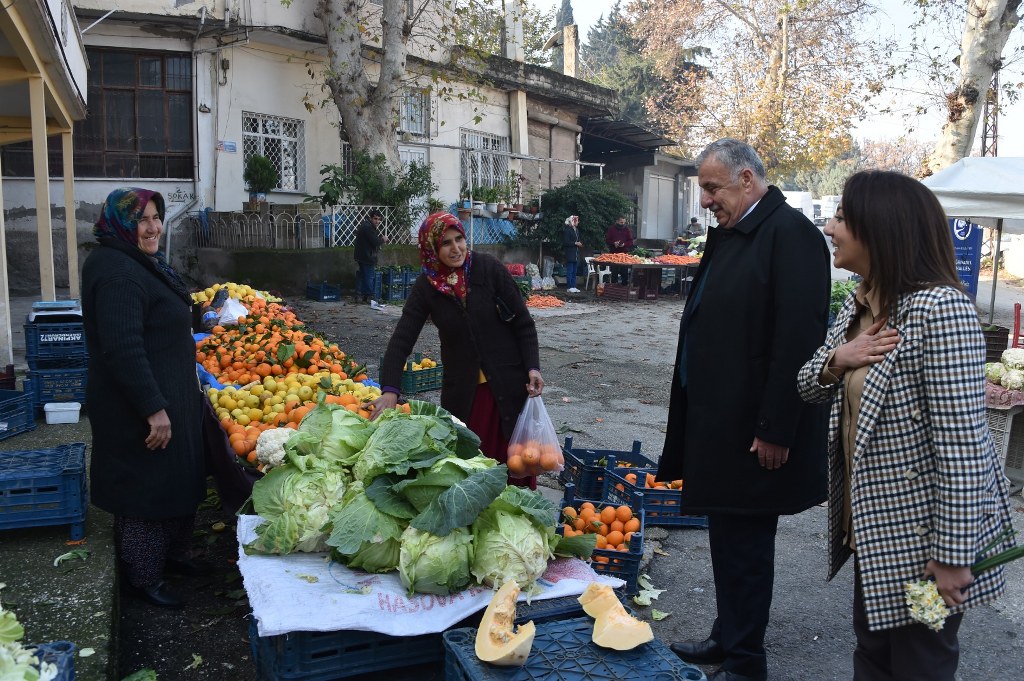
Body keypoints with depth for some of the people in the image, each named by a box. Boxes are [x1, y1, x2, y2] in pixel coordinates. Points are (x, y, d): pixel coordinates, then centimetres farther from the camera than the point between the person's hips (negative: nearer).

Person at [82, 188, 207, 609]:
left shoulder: (141, 264, 12)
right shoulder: (117, 272, -23)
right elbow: (123, 349, -29)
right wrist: (153, 409, -28)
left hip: (166, 397, 11)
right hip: (140, 409, -11)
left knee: (175, 482, 20)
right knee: (147, 488, 2)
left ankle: (169, 554, 38)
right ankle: (143, 578, 19)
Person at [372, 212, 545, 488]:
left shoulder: (489, 268, -8)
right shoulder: (426, 287, -4)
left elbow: (523, 322, -3)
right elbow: (401, 339, -9)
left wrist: (532, 367, -11)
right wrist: (390, 390, -21)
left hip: (509, 383, -1)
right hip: (462, 390, 1)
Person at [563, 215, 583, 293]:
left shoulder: (576, 229, 16)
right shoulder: (567, 230, -11)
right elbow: (565, 242, -15)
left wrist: (580, 243, 5)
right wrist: (575, 243, -17)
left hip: (576, 254, 8)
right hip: (570, 254, -8)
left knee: (574, 271, 10)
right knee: (570, 271, -5)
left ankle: (573, 286, 14)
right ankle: (569, 287, -1)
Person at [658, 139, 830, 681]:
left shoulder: (789, 232, -16)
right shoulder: (728, 234, 13)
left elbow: (798, 340, -22)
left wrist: (776, 431, -21)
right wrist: (694, 417, 16)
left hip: (753, 429, -9)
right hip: (716, 421, 9)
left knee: (745, 543, 4)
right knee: (727, 535, 19)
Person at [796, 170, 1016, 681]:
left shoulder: (939, 309, -23)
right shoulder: (858, 305, 3)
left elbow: (961, 443, -24)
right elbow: (810, 387, 11)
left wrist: (952, 554, -22)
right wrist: (835, 361, -11)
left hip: (921, 530, -8)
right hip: (874, 523, 8)